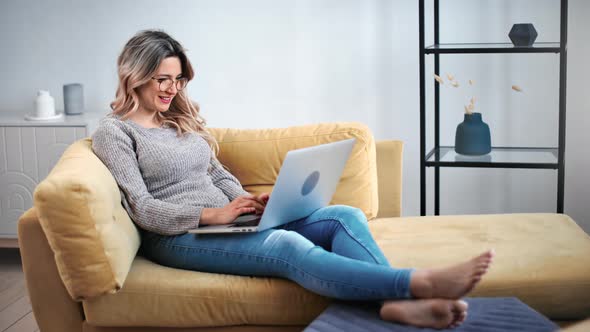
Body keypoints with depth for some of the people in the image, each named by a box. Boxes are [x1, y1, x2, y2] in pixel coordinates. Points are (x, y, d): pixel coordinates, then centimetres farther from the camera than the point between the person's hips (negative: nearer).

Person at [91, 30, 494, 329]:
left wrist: (249, 204, -2)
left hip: (224, 220, 8)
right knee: (288, 246, -36)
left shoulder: (181, 118, 21)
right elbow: (143, 209, -11)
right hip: (178, 237, -7)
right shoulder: (114, 131, 0)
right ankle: (420, 282, -50)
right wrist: (213, 214, -22)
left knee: (346, 216, -15)